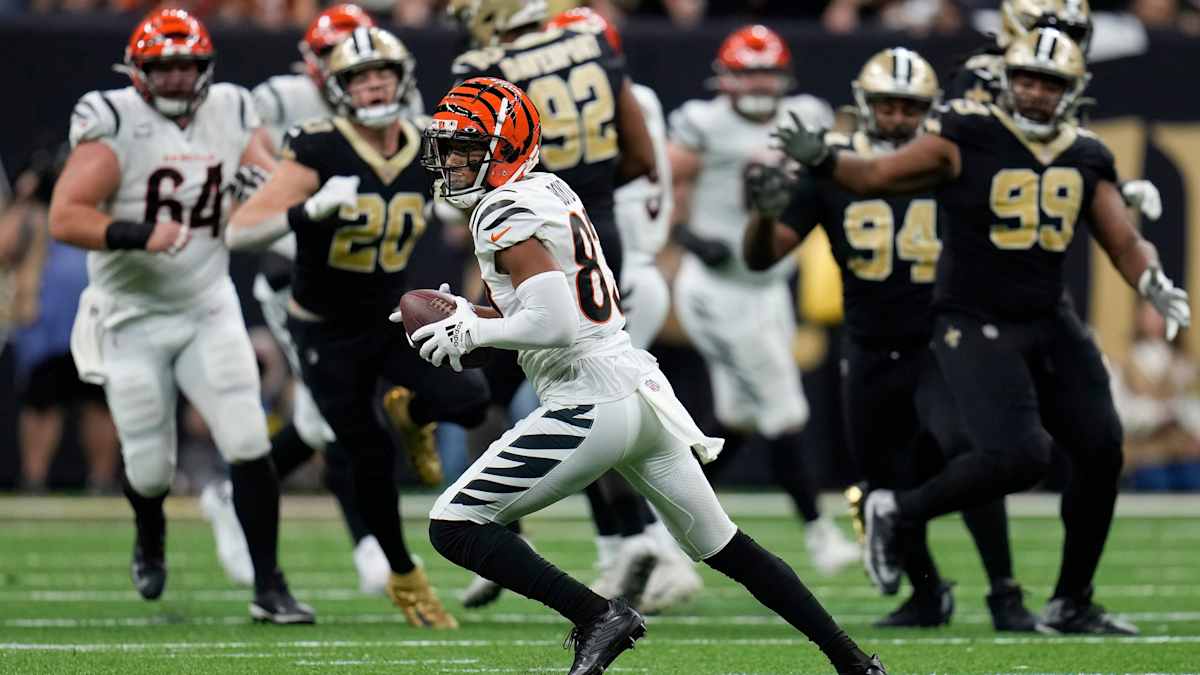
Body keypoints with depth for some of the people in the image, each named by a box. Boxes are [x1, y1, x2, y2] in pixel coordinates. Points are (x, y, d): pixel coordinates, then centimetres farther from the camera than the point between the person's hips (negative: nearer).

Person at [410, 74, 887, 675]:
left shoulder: (505, 215, -12)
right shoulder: (551, 190, 16)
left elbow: (555, 325, -24)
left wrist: (471, 332, -12)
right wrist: (468, 316, 15)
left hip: (591, 409, -9)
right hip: (640, 386, 9)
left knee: (454, 526, -6)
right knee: (724, 547, 20)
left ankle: (598, 616, -12)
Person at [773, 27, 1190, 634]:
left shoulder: (1087, 159, 6)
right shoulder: (967, 139, -10)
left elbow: (1123, 242, 8)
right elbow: (876, 176, -9)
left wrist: (1156, 286, -12)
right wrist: (821, 159, -27)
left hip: (1048, 322, 6)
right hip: (976, 326, -6)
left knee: (1099, 450, 2)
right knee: (1017, 457, -20)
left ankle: (1071, 602, 17)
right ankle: (897, 511, 5)